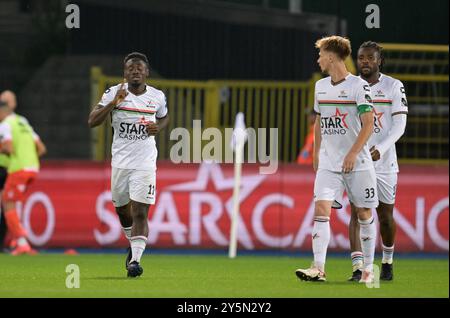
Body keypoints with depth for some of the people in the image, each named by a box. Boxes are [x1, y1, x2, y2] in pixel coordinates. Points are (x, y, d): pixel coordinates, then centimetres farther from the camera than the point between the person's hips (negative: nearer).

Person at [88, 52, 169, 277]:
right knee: (122, 209, 16)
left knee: (140, 213, -12)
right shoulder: (114, 93, -3)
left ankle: (135, 260, -13)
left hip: (145, 164, -2)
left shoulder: (157, 97, 1)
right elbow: (92, 122, -10)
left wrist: (157, 128, -2)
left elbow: (164, 117, 22)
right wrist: (114, 102, -21)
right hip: (120, 163, 2)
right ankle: (133, 244, 42)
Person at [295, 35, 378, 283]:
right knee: (321, 209, -11)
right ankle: (318, 268, -18)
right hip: (328, 164, 5)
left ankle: (368, 269, 15)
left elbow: (368, 124, -12)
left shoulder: (358, 86, -9)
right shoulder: (320, 86, 11)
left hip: (358, 163, -5)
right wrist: (316, 153, 19)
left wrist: (353, 154, -19)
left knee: (364, 214, 3)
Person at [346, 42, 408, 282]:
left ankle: (387, 262, 30)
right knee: (357, 212, -10)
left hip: (383, 160, -1)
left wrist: (380, 149, -21)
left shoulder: (393, 87, -2)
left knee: (385, 215, 8)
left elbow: (399, 125, -8)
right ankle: (357, 268, -15)